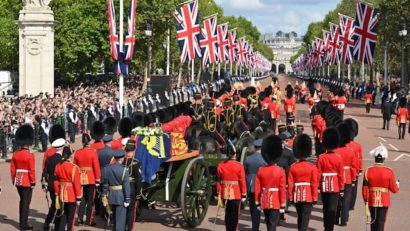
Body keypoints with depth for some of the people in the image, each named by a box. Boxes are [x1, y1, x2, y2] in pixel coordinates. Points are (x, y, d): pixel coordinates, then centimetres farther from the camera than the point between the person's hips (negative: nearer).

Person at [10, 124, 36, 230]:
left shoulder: (15, 154, 1)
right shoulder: (30, 155, -17)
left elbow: (12, 169, 6)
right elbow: (31, 170, -17)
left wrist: (13, 179, 16)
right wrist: (33, 182, -8)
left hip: (18, 180, 6)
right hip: (27, 181, -6)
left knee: (22, 200, 20)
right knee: (26, 202, 1)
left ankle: (22, 222, 28)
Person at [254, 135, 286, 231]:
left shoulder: (260, 170, -2)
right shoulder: (281, 171, -11)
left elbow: (257, 188, 0)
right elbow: (282, 189, -10)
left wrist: (257, 202, 10)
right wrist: (282, 204, -3)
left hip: (264, 201, 3)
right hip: (275, 202, -3)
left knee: (268, 222, 19)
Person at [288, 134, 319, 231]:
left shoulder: (293, 167, -3)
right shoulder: (312, 167, -8)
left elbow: (290, 184, -2)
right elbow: (314, 184, -8)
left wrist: (290, 198, 6)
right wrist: (315, 198, 0)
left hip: (297, 196, 3)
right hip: (308, 196, -3)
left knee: (300, 217, 18)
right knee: (305, 218, -2)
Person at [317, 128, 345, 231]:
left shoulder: (321, 158, -8)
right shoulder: (338, 158, -8)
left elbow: (318, 174, -5)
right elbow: (341, 175, -5)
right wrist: (342, 188, 4)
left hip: (324, 187, 2)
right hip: (335, 187, -2)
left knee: (326, 208, 16)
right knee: (332, 209, -2)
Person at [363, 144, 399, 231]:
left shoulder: (368, 171, -7)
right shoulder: (389, 171, -11)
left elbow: (365, 189, -5)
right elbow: (394, 189, -7)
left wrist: (366, 201, 9)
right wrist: (397, 184, 15)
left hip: (372, 201, 2)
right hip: (384, 201, -2)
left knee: (373, 221, 19)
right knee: (381, 222, 2)